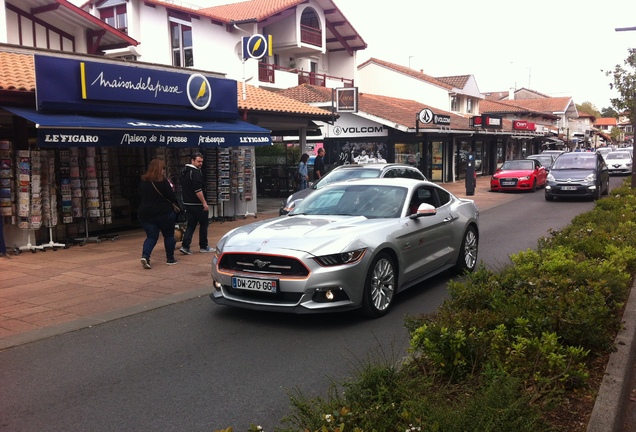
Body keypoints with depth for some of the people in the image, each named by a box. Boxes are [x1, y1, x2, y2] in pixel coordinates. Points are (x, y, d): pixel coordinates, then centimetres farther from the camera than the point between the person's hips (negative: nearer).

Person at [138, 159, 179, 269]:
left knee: (151, 236, 9)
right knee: (168, 235, 13)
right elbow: (172, 197, -12)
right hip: (164, 213, -4)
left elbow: (141, 196, 15)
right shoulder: (163, 181, -13)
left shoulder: (143, 182, 3)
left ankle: (145, 255, -15)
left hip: (145, 213, 4)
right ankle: (170, 259, 19)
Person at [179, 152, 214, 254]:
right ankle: (203, 247, 13)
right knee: (203, 224, 6)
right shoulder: (195, 172, -16)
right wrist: (204, 202, -21)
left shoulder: (184, 172, 14)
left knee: (191, 225, 9)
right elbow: (198, 190, -24)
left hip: (187, 203, 8)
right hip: (198, 204, -8)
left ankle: (185, 246, -3)